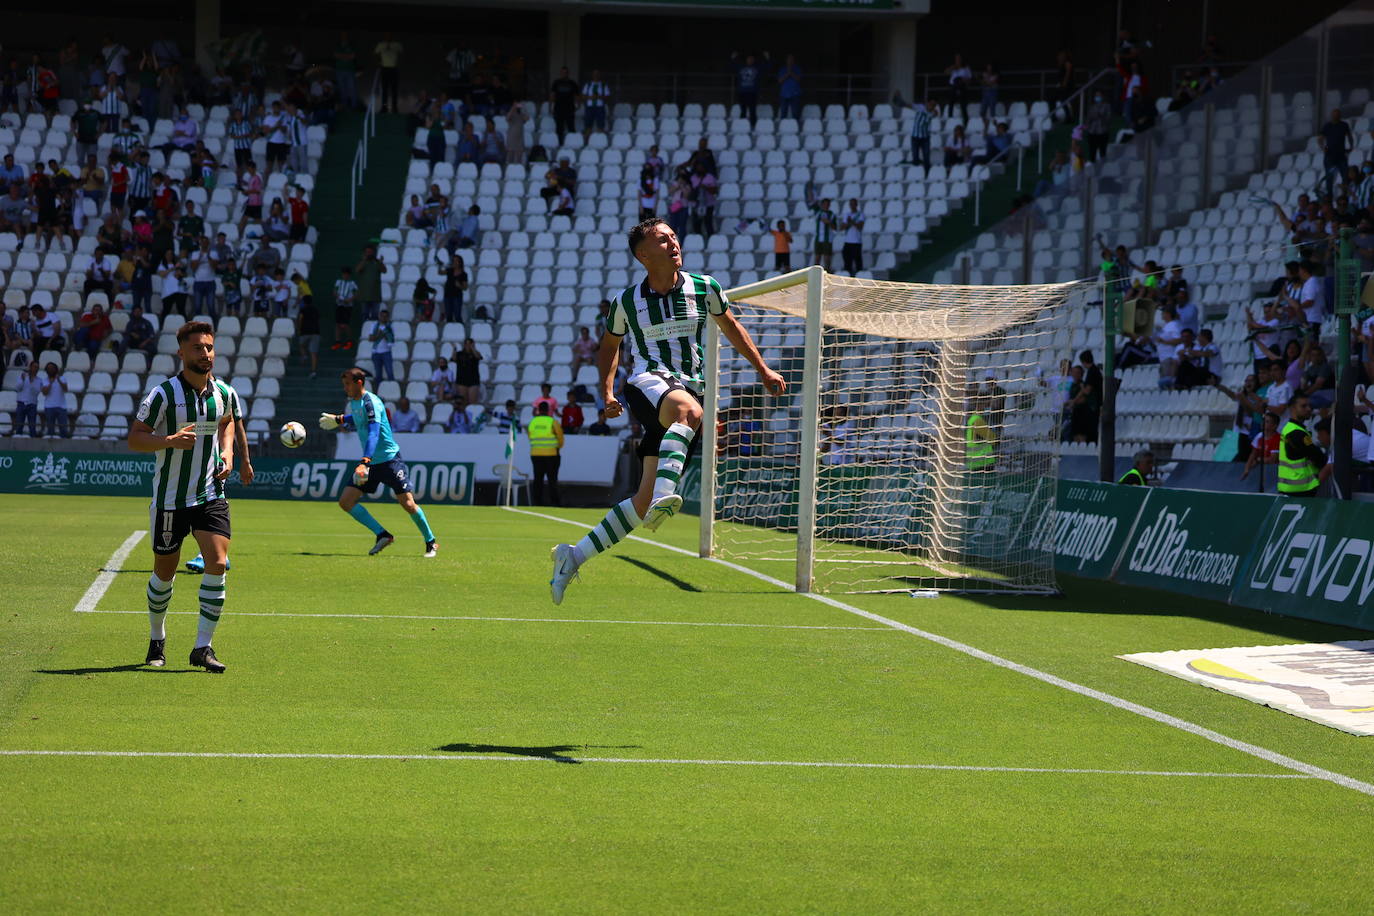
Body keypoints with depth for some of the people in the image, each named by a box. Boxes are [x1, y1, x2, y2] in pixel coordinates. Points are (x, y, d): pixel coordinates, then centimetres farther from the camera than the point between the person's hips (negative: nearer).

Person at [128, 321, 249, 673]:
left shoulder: (224, 393, 1)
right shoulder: (163, 393, -13)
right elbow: (135, 438, -14)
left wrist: (228, 455, 7)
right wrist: (170, 440, -31)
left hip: (212, 494, 3)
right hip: (170, 497, -3)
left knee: (217, 563, -14)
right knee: (164, 572, 8)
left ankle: (202, 647, -9)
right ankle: (157, 641, 31)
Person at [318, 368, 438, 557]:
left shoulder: (371, 402, -19)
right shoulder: (353, 402, 7)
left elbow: (373, 433, -32)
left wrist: (365, 462, -43)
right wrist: (339, 420, 35)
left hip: (389, 459, -8)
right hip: (370, 462, 8)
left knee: (408, 503, -9)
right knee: (345, 501, -4)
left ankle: (431, 543, 10)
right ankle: (383, 535, 0)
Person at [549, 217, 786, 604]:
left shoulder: (704, 288, 7)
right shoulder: (627, 302, 4)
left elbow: (730, 326, 24)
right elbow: (610, 345, 22)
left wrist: (763, 369, 22)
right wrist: (607, 392, 9)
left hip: (690, 386, 3)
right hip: (648, 383, -3)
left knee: (644, 501, -5)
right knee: (688, 409, -41)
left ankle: (574, 556, 4)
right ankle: (664, 496, -58)